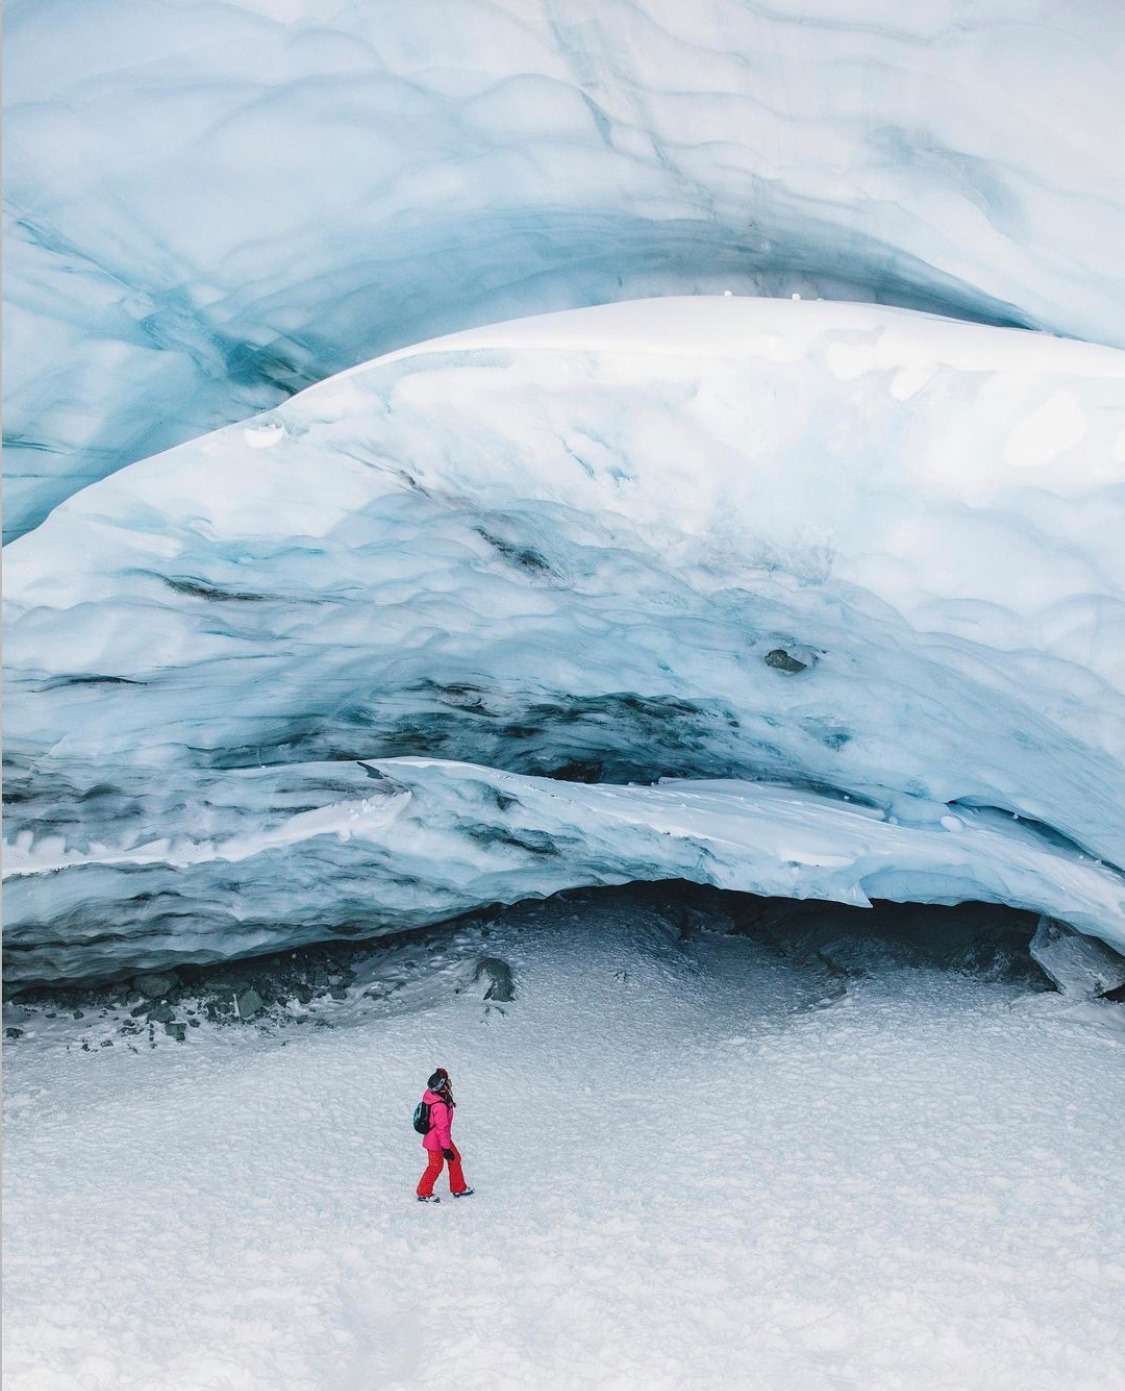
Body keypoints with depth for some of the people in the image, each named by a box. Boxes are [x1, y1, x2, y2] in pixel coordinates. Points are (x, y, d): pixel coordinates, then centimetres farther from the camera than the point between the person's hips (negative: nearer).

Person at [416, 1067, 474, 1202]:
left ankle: (458, 1188, 35)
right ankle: (424, 1193, 30)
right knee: (435, 1167, 11)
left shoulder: (430, 1094, -9)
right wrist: (446, 1148, -20)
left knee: (455, 1159, 20)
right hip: (436, 1142, -9)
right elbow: (442, 1129, -29)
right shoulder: (440, 1106, -36)